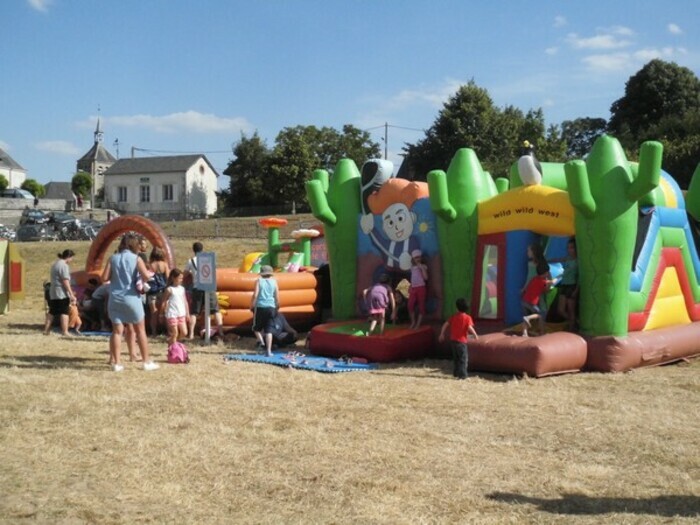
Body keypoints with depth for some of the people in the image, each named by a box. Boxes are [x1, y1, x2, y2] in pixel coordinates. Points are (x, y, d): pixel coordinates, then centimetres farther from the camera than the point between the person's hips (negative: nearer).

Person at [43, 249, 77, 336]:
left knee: (51, 312, 14)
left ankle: (46, 330, 18)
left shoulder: (55, 264, 16)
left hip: (53, 293, 9)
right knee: (64, 312, -5)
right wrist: (72, 295, -20)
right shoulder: (64, 265, -14)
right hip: (62, 293, -9)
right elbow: (65, 281, -20)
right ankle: (65, 332, -7)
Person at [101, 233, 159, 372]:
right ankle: (147, 362, 13)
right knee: (140, 330, 8)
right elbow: (146, 276, -15)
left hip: (115, 299, 3)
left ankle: (116, 363, 4)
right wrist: (151, 273, 6)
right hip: (131, 298, -3)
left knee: (117, 331, 6)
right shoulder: (136, 259, -5)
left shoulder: (113, 258, 3)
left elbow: (105, 277, -2)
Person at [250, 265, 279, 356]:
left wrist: (252, 306, 0)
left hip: (260, 307, -2)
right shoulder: (274, 282, 6)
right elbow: (277, 297, 5)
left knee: (256, 328, 14)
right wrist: (276, 307, 18)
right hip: (271, 307, 2)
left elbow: (255, 295, -9)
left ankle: (261, 341, -11)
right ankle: (268, 350, -2)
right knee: (268, 330, 3)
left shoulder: (259, 281, -1)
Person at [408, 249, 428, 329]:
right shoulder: (412, 267, 13)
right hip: (413, 288, 4)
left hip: (421, 287, -4)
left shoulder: (423, 266, 0)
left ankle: (418, 323, 3)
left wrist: (422, 268, -15)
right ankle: (413, 322, 11)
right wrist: (410, 287, 14)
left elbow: (425, 277, -13)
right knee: (410, 305, -5)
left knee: (421, 306, -1)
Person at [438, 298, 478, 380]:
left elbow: (446, 324, 3)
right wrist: (475, 335, -6)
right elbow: (470, 328, -21)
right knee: (463, 359, 3)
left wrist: (442, 334, 12)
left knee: (456, 358, 20)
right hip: (462, 341, -5)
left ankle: (456, 373, 27)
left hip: (453, 340, 5)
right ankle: (462, 374, -3)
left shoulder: (454, 317, 5)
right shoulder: (467, 318, -9)